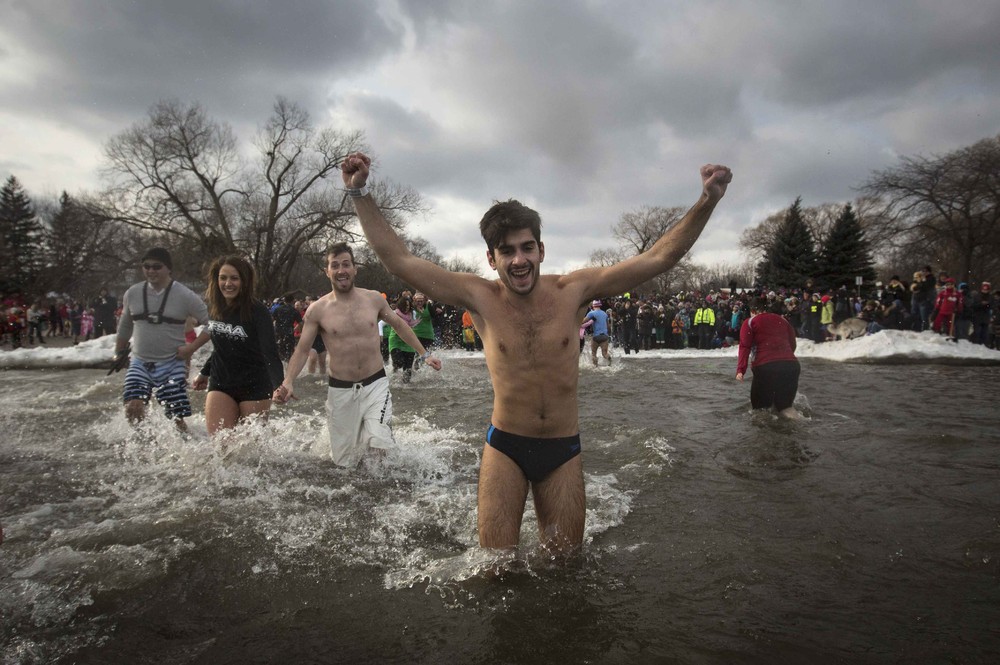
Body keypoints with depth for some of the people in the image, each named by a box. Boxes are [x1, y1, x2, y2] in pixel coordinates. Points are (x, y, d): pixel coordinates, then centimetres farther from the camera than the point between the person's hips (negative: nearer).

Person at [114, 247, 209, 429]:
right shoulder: (132, 293, 4)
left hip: (171, 365, -3)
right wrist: (119, 353, 25)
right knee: (133, 407, -15)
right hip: (140, 363, 3)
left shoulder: (185, 296, -8)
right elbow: (125, 326, 20)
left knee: (177, 418, -3)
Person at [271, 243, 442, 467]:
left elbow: (399, 325, 15)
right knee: (345, 462, 5)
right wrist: (288, 382, -17)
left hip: (375, 384, 0)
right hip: (341, 390, 0)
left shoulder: (374, 299, 0)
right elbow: (302, 350, -1)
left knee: (379, 444, -21)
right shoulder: (317, 310, -5)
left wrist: (424, 354, 15)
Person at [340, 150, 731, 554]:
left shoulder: (573, 291, -7)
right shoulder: (480, 298, -9)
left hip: (564, 450, 1)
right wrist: (360, 193, -12)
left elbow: (659, 258, -8)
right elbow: (398, 260, -9)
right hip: (505, 448, -1)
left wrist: (707, 202, -17)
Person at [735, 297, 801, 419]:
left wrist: (740, 370, -11)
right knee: (784, 405, 15)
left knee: (759, 407, 8)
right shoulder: (783, 320, 22)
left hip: (765, 367, -4)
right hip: (791, 365, 4)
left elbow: (744, 347, -4)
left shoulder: (750, 322, 10)